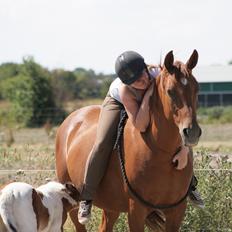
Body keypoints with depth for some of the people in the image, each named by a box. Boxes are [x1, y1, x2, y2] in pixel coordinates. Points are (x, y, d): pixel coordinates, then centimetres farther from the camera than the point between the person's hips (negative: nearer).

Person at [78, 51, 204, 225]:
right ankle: (86, 198, -9)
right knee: (102, 144, -24)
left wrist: (184, 149, -44)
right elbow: (140, 126, -45)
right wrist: (148, 94, -52)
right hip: (118, 103, -3)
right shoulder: (125, 90, -43)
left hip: (152, 102, 3)